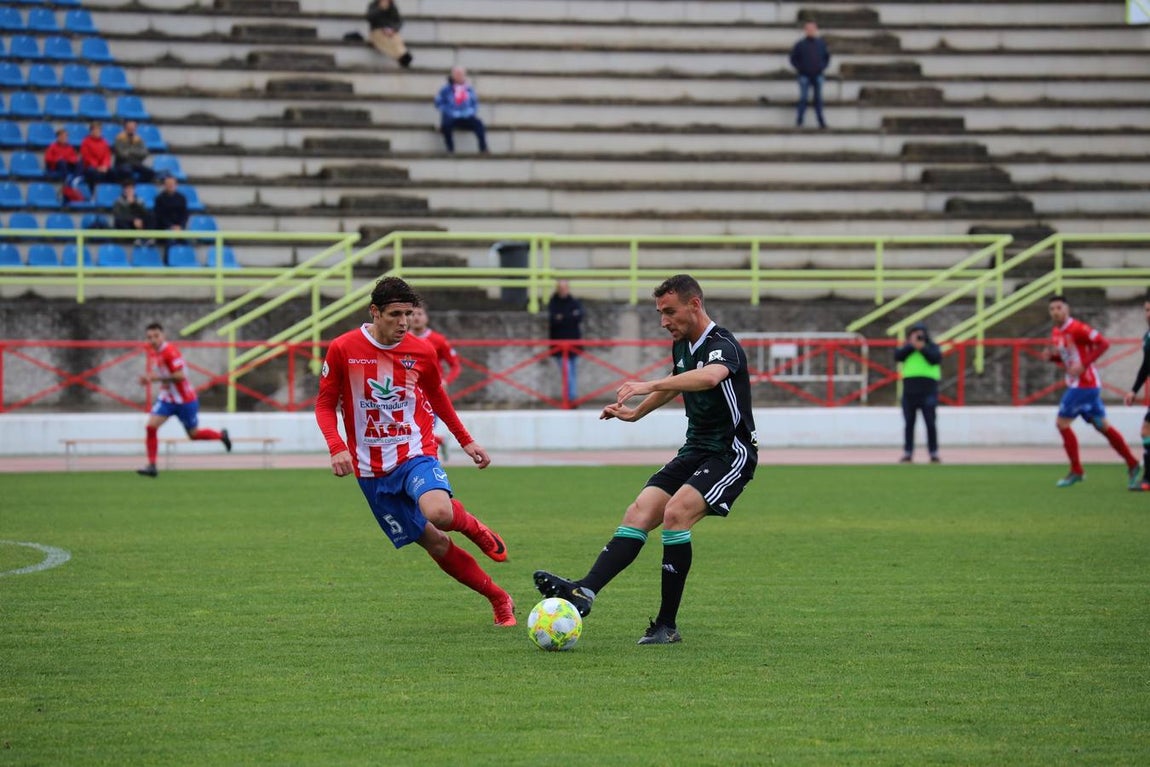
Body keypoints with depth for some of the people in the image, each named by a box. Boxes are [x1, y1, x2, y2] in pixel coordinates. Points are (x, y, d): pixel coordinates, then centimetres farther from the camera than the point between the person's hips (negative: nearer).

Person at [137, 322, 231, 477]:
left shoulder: (170, 351, -22)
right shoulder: (152, 352, 3)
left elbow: (180, 376, -28)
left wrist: (157, 378, -29)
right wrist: (148, 379, -2)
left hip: (185, 400, -6)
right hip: (166, 399, 6)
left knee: (194, 434, 8)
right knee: (151, 426, -13)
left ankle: (221, 435, 37)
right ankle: (151, 466, -7)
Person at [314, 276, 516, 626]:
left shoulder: (422, 351, -1)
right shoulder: (343, 349, -7)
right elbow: (325, 403, 1)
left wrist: (466, 441, 18)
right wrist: (337, 447, -15)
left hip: (416, 455, 0)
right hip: (372, 470, 0)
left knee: (439, 513, -32)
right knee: (436, 545, -1)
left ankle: (475, 529, 3)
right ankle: (499, 599, 14)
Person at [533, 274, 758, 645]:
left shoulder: (723, 346, -18)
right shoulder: (681, 346, 10)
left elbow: (709, 377, -44)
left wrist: (649, 386, -52)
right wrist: (636, 412, 38)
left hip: (731, 454, -8)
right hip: (694, 450, 8)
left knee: (675, 513, -27)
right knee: (640, 513, -10)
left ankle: (667, 625, -20)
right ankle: (585, 591, -23)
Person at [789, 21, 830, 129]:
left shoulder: (821, 43, 6)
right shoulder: (800, 44, -3)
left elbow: (827, 56, 17)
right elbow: (793, 58, 4)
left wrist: (823, 67, 4)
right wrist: (799, 68, -5)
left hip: (818, 75, 3)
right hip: (804, 76, -3)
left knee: (818, 99, 5)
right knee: (803, 98, -5)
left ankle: (821, 121, 9)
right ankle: (799, 121, -1)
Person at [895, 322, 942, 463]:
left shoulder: (932, 347, 9)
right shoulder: (906, 347, 15)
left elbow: (936, 359, -10)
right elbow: (897, 356, -3)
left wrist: (922, 348, -13)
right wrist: (911, 345, -10)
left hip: (928, 390, -3)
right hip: (909, 390, 3)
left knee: (930, 423, -5)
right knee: (909, 423, 4)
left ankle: (934, 453, -3)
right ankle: (907, 453, 8)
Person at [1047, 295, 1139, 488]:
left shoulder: (1077, 329, -16)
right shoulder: (1056, 333, 12)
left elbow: (1103, 344, -19)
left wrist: (1083, 365, -24)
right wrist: (1052, 355, 1)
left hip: (1085, 383, -9)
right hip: (1074, 384, 9)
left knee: (1062, 422, -9)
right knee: (1101, 426, 13)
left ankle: (1076, 471, -2)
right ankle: (1132, 464, 19)